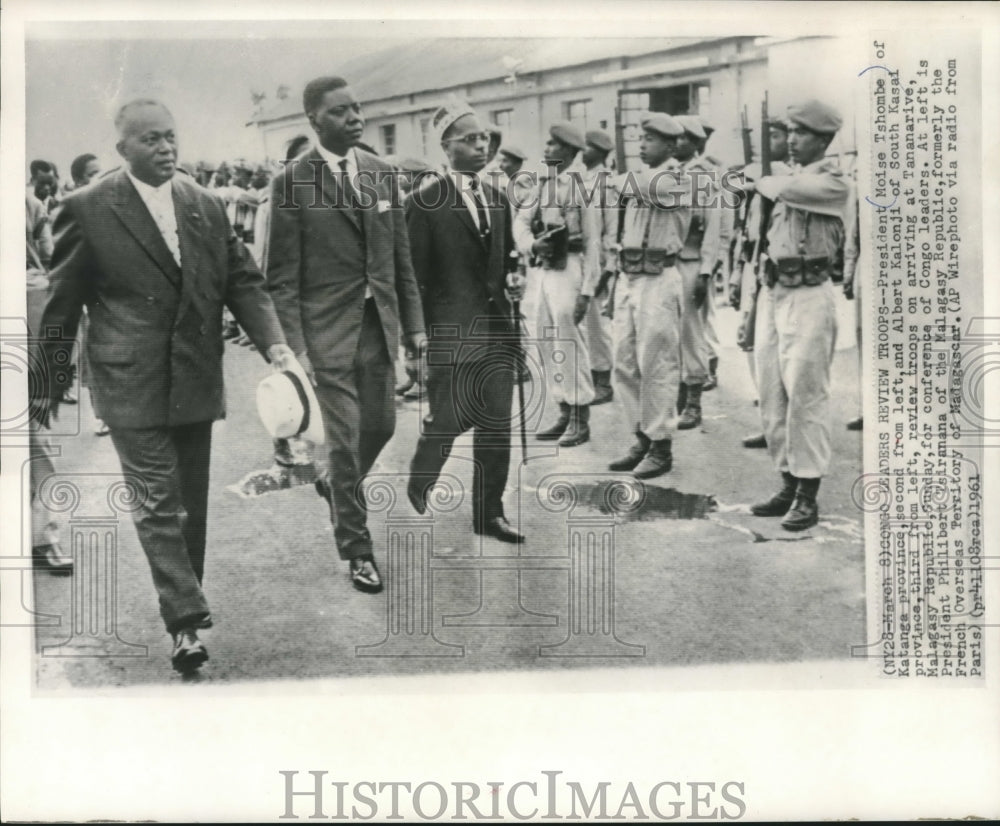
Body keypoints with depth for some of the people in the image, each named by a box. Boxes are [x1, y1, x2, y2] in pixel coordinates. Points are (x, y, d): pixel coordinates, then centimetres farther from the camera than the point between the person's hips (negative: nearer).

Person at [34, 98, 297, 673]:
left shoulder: (208, 206, 7)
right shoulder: (88, 210, -5)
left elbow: (243, 280, 6)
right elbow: (62, 304, -1)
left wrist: (275, 344, -10)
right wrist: (53, 382, 1)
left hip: (197, 380, 5)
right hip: (133, 383, -5)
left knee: (192, 502, 13)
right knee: (159, 501, -7)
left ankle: (185, 603, 27)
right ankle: (187, 620, -5)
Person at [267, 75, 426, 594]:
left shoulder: (381, 173, 6)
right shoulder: (292, 182, -9)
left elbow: (401, 256, 12)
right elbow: (282, 275, -9)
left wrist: (413, 322, 9)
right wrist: (294, 347, -14)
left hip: (380, 323, 5)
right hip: (328, 330, -5)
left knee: (380, 425, 14)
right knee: (345, 439, 0)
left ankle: (337, 486, 45)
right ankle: (357, 550, 14)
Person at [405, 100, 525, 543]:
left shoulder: (498, 199, 13)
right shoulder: (426, 201, -7)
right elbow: (415, 273, -7)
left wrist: (514, 279, 1)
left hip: (498, 328, 6)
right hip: (450, 330, -6)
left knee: (496, 423, 8)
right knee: (449, 418, -1)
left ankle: (489, 512, 19)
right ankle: (419, 482, 29)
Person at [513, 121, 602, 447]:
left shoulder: (583, 186, -8)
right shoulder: (543, 185, 11)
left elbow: (593, 244, -10)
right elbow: (520, 221, 7)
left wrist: (587, 290, -15)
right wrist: (531, 243, -16)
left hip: (569, 270, -7)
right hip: (543, 270, 7)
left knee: (569, 344, -4)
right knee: (548, 344, 11)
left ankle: (580, 419, 6)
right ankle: (565, 413, 22)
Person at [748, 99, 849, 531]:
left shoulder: (832, 182, -7)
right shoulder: (790, 179, 16)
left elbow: (782, 189, -16)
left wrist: (761, 180, 3)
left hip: (808, 296, -8)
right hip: (772, 292, 8)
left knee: (805, 397, -6)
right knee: (772, 398, 9)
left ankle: (808, 497, -1)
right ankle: (788, 485, 19)